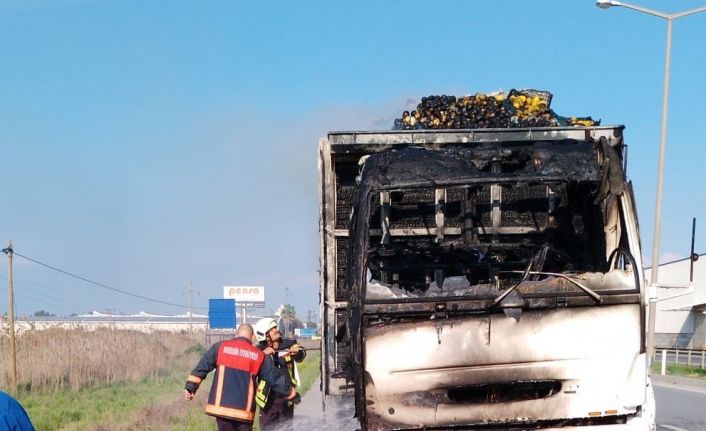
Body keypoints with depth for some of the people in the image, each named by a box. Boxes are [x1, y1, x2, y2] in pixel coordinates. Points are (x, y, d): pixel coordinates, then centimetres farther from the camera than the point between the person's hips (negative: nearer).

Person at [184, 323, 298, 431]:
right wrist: (293, 395, 21)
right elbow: (276, 378, 9)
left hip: (221, 407, 0)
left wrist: (190, 387, 5)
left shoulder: (220, 347, 4)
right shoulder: (259, 356, 4)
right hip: (244, 411, 0)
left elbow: (201, 367, 1)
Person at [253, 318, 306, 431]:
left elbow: (301, 356, -15)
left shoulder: (289, 344, -1)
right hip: (268, 399, -2)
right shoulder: (259, 350, -7)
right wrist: (262, 354, -40)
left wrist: (297, 352, -39)